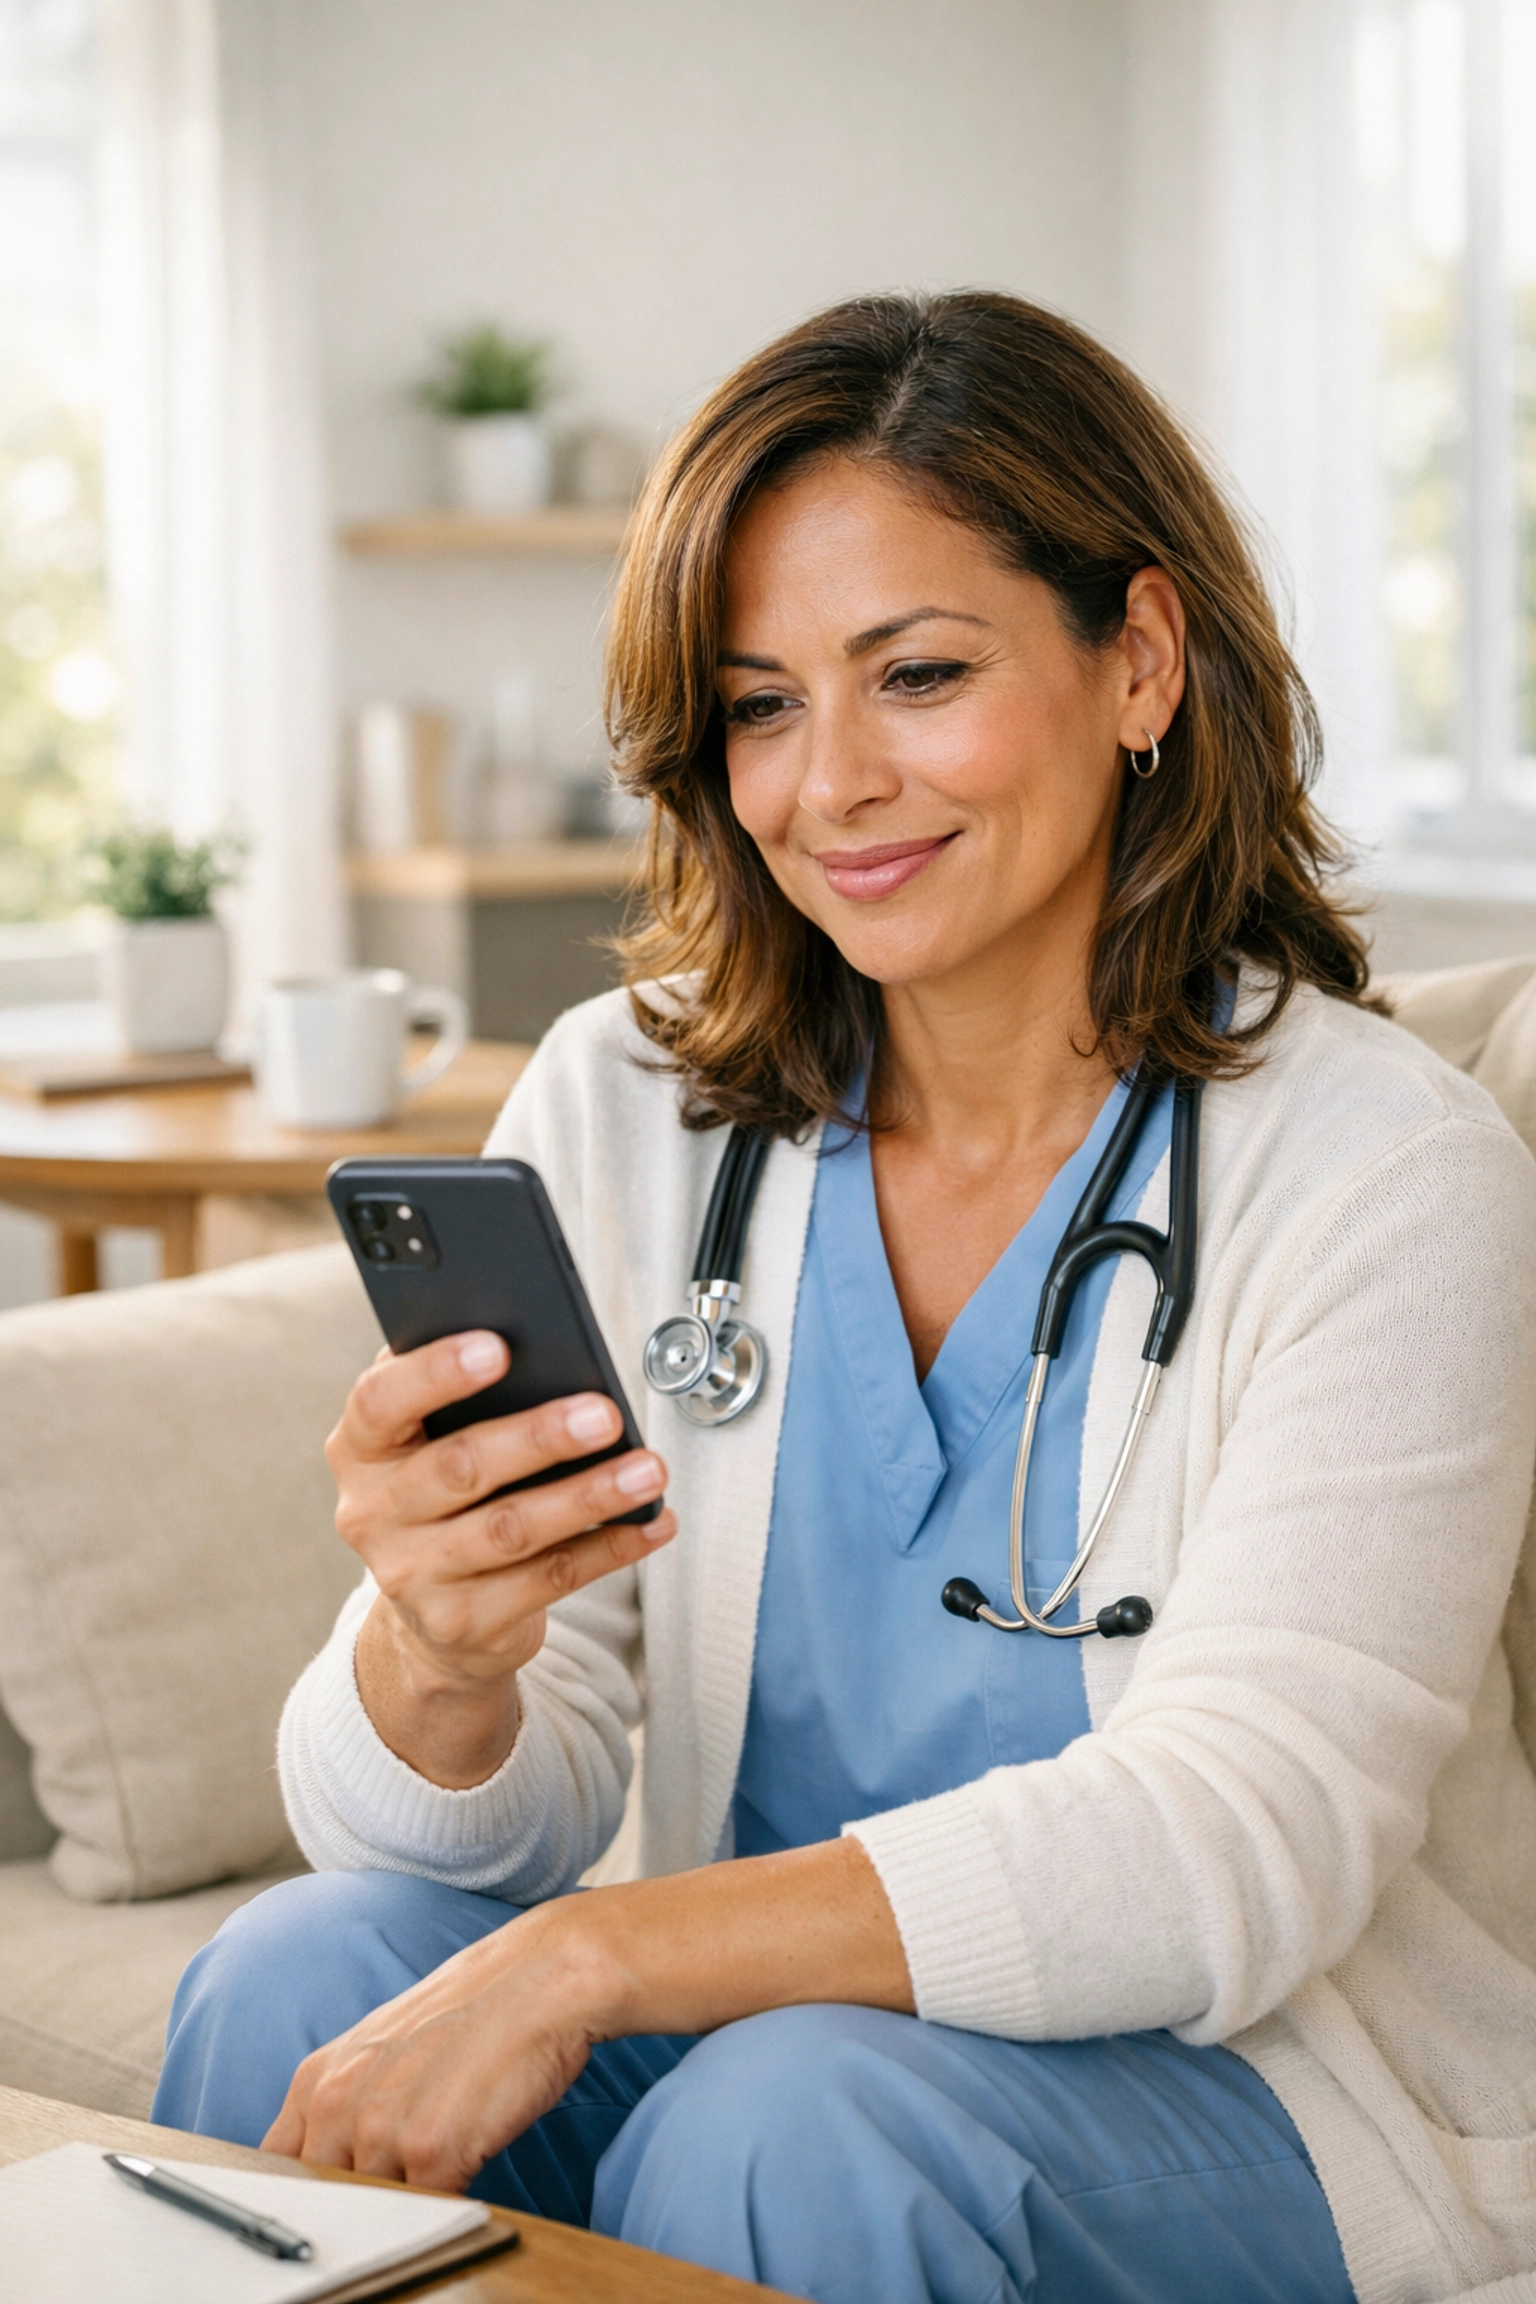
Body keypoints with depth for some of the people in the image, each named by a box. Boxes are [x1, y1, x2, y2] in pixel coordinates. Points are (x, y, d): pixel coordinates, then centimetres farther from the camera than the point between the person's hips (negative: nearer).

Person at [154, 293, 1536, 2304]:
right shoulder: (620, 1106, -1)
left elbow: (1233, 1848, -23)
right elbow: (500, 1826, -6)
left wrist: (579, 1960, -30)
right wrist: (437, 1662, -31)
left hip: (1272, 2087, -3)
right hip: (764, 2009, 3)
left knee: (791, 2121, -32)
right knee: (294, 1983, -23)